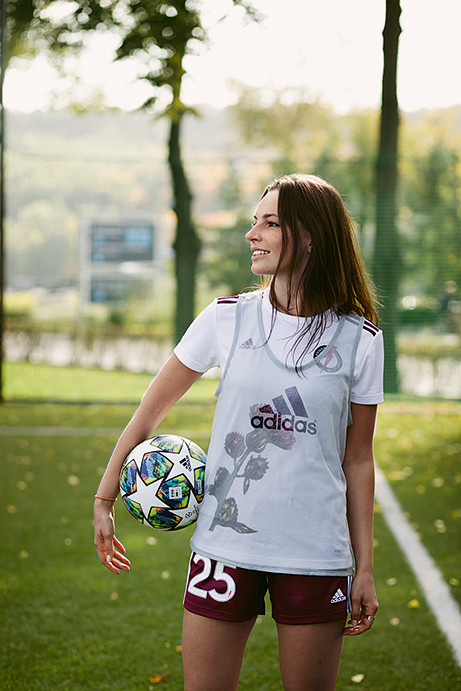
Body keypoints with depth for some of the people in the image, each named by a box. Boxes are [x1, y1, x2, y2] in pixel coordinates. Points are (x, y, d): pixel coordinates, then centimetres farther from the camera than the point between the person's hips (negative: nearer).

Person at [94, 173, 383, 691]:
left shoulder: (358, 339, 0)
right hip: (225, 545, 1)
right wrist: (104, 500, 11)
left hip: (316, 552, 0)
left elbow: (357, 460, 6)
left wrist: (364, 569, 6)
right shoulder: (227, 319, 0)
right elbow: (151, 410, 10)